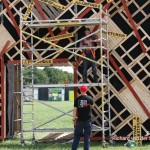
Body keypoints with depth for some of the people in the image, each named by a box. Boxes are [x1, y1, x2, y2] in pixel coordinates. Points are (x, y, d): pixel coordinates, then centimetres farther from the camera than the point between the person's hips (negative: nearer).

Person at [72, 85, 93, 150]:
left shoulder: (77, 99, -5)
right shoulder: (89, 98, -4)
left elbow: (75, 109, -5)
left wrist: (74, 119, 1)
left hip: (79, 120, 0)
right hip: (87, 120, 0)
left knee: (77, 135, 8)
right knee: (87, 136, 5)